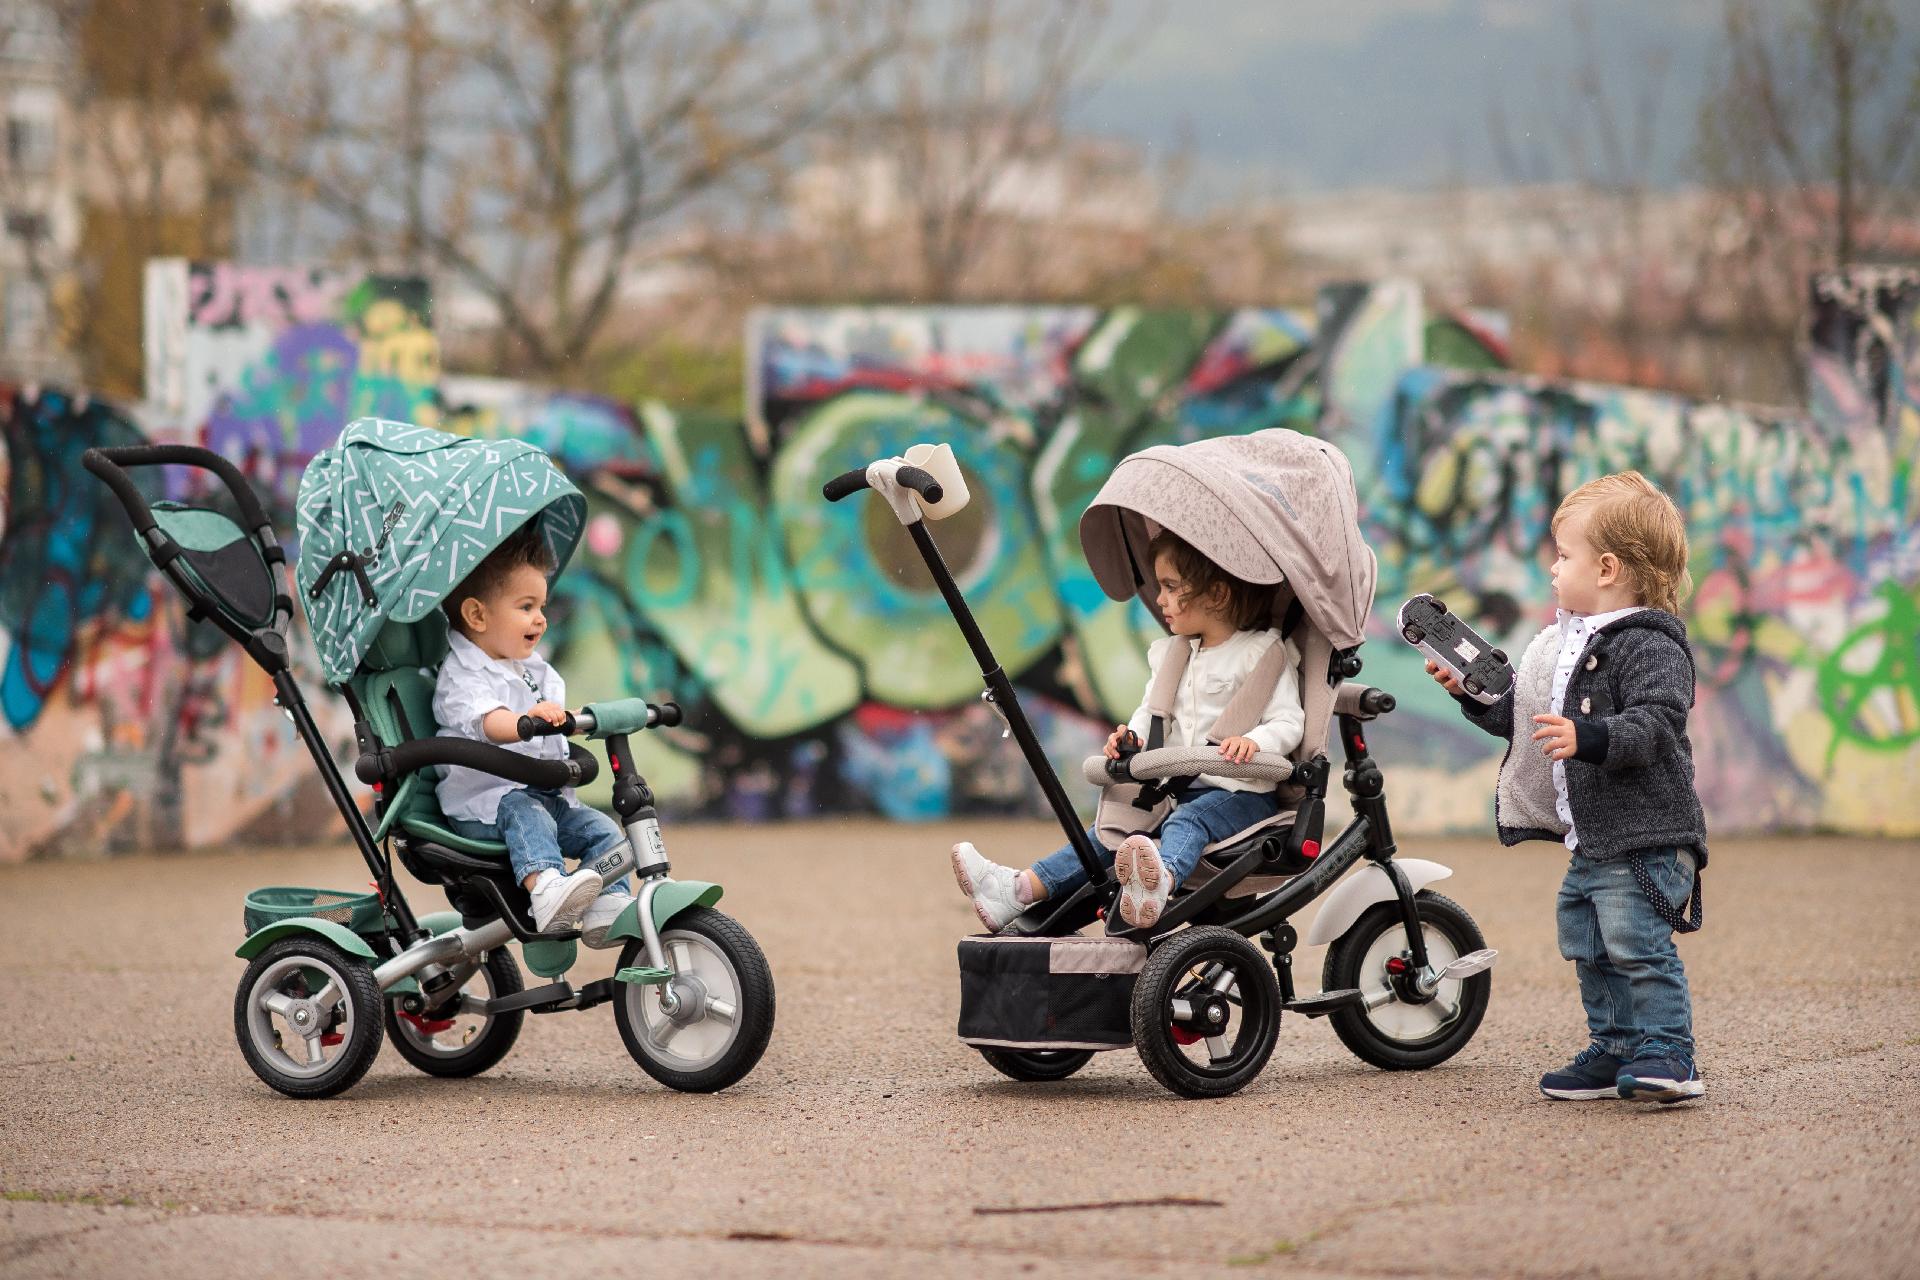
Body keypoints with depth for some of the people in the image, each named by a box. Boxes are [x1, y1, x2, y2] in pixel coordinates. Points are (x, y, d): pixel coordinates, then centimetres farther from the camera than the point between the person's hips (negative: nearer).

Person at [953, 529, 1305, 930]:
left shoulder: (1262, 653, -5)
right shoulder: (1172, 654, 17)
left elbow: (1289, 723, -11)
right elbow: (1153, 711, 22)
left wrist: (1253, 741, -33)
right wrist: (1133, 736, -1)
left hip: (1243, 794, -7)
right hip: (1182, 788, 8)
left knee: (1187, 822, -36)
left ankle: (1159, 883, -70)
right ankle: (1019, 889, -21)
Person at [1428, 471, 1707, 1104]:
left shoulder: (1649, 645, -14)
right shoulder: (1573, 642, 17)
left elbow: (1655, 723, -27)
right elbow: (1523, 715, 27)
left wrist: (1588, 738, -38)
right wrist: (1473, 690, 20)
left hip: (1644, 837, -10)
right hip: (1591, 840, 10)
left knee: (1638, 946, -14)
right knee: (1591, 951, 15)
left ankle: (1666, 1055, -11)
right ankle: (1614, 1051, 24)